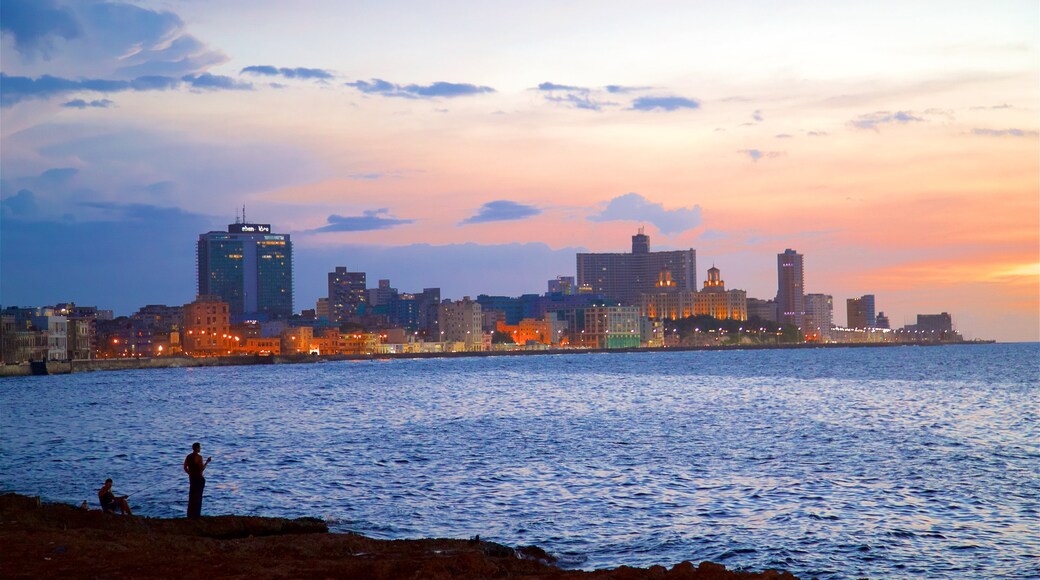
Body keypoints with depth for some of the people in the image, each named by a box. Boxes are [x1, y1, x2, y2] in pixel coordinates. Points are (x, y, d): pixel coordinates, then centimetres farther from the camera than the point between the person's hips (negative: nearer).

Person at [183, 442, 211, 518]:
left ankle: (190, 514, 19)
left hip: (191, 478, 7)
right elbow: (202, 468, -18)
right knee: (198, 496, 0)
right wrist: (207, 462, -7)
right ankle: (196, 514, 3)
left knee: (192, 495, 15)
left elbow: (185, 467, 8)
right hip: (199, 478, -7)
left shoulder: (188, 457, 6)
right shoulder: (199, 457, -17)